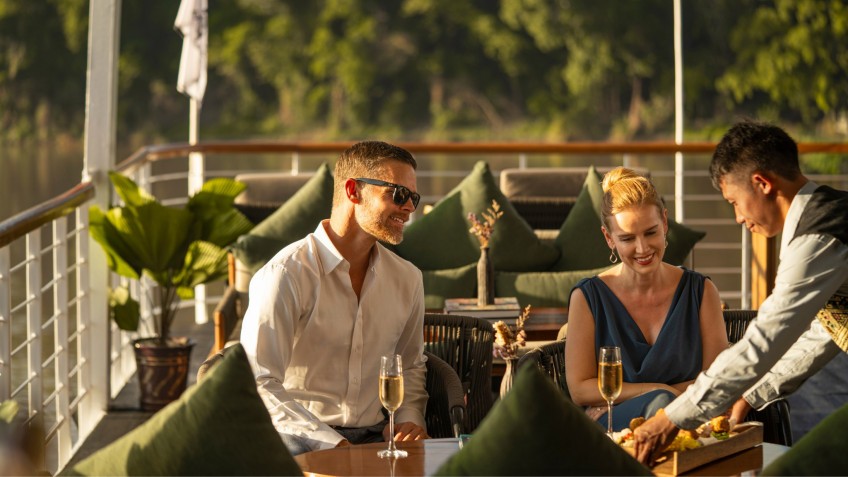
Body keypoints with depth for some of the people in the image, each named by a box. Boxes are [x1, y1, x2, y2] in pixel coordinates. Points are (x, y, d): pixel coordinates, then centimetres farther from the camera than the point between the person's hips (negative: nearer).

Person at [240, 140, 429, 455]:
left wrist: (410, 417, 5)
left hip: (374, 435, 6)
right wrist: (332, 443, -24)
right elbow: (259, 384, -16)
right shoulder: (286, 275, -10)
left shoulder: (407, 279, 12)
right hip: (300, 438, -6)